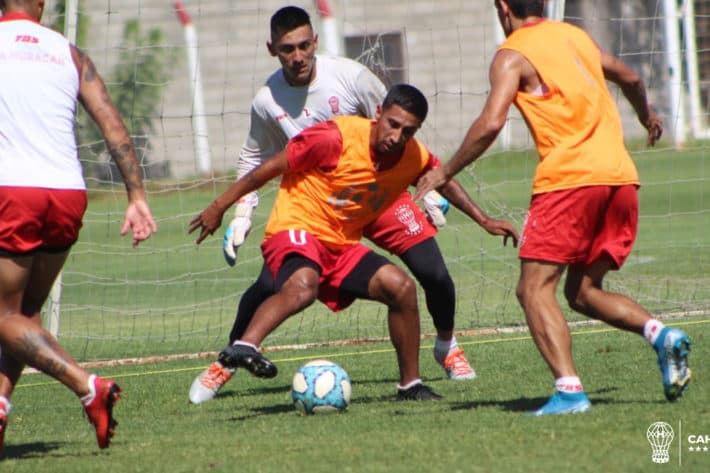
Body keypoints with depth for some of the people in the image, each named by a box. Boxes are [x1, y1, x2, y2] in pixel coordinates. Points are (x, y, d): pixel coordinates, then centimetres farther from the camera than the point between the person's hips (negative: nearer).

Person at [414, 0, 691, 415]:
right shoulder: (576, 36, 20)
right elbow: (630, 78, 36)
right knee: (583, 292, 16)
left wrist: (446, 173, -2)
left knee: (535, 289, -5)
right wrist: (647, 115, 56)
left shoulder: (513, 55, 0)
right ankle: (660, 334, -8)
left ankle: (570, 390, -22)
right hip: (621, 175, 7)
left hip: (569, 177, -7)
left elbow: (491, 124, -13)